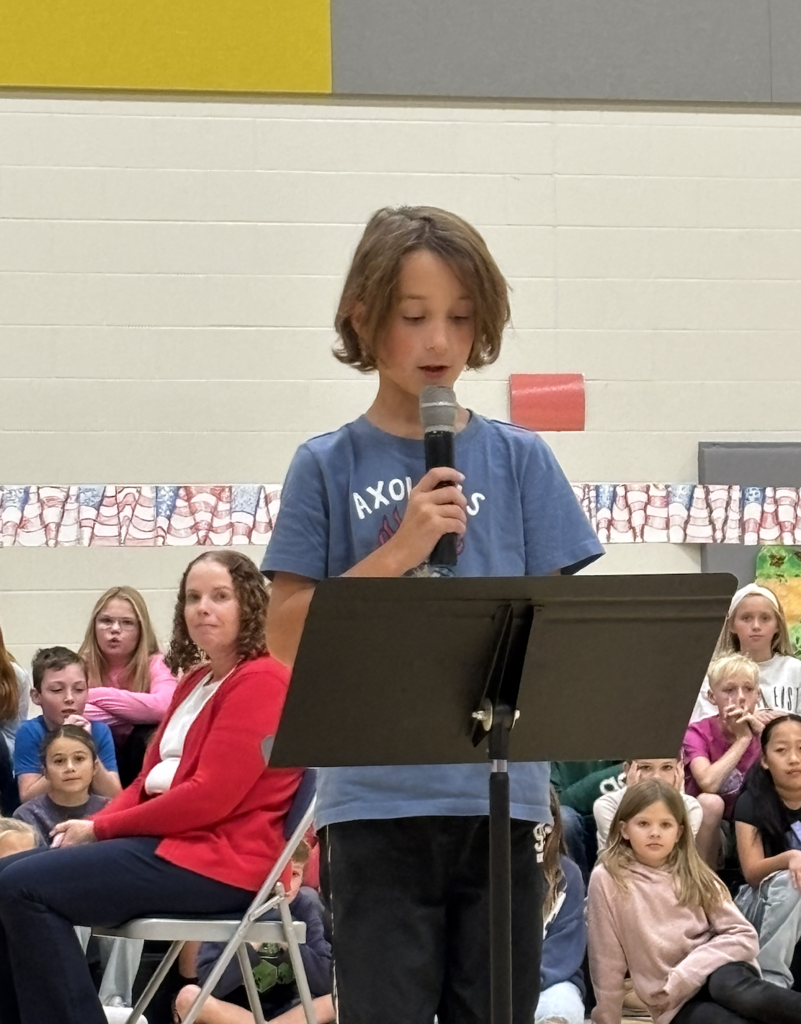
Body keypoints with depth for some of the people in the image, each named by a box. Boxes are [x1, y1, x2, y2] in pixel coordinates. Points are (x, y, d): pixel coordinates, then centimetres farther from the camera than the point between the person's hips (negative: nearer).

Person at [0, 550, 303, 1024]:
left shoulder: (261, 681, -11)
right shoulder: (196, 681, 21)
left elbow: (210, 796, -18)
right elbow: (152, 778, 18)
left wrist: (102, 828, -12)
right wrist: (92, 825, -3)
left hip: (218, 860, -10)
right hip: (171, 840, 10)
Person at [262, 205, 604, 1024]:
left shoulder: (519, 460, 6)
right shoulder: (328, 466, 2)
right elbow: (287, 635, -2)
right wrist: (398, 550, -11)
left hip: (499, 792, 2)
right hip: (377, 798, -2)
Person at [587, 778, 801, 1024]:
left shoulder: (694, 875, 6)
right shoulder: (608, 879, -2)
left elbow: (744, 937, -1)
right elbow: (607, 965, 1)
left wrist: (683, 976, -12)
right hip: (678, 1003, -2)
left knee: (728, 984, -37)